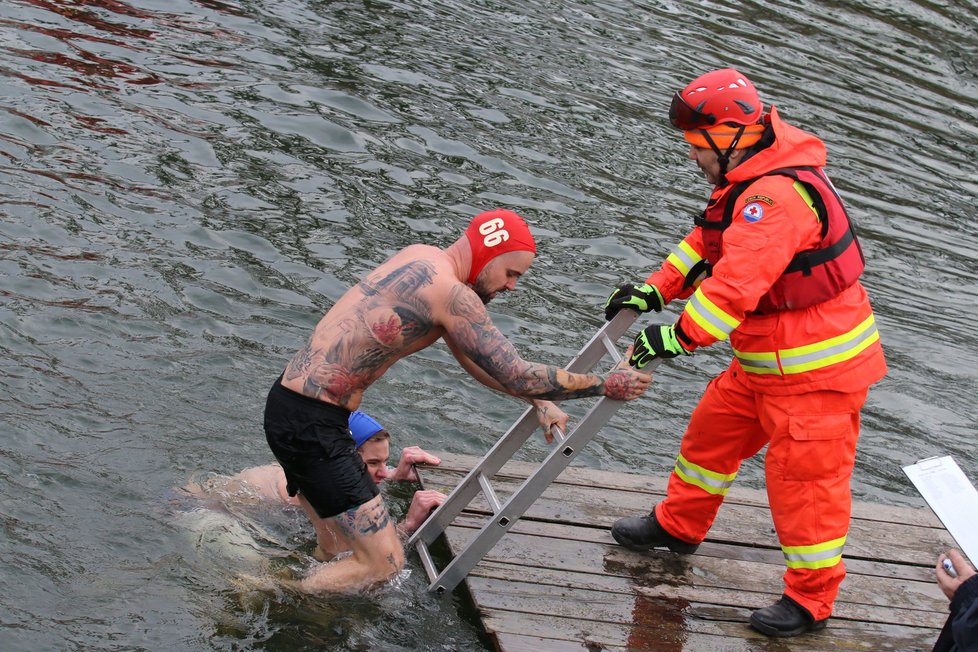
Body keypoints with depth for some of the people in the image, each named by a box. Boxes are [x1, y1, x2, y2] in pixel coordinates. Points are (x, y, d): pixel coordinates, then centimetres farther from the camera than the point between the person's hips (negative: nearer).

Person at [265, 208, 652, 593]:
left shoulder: (421, 258, 11)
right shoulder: (451, 294, -19)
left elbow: (471, 356, 23)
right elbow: (515, 375, -18)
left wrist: (538, 401, 21)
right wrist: (606, 385, -8)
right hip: (309, 421, -10)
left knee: (335, 545, 22)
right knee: (382, 562, -8)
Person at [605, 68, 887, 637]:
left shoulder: (778, 196, -28)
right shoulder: (751, 181, 6)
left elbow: (738, 281, -37)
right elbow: (708, 243, 17)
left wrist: (681, 338, -36)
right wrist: (655, 290, 6)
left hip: (815, 367, -11)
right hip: (765, 361, 11)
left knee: (804, 475, -2)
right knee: (713, 429, 21)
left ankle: (812, 598, 12)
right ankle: (679, 525, 42)